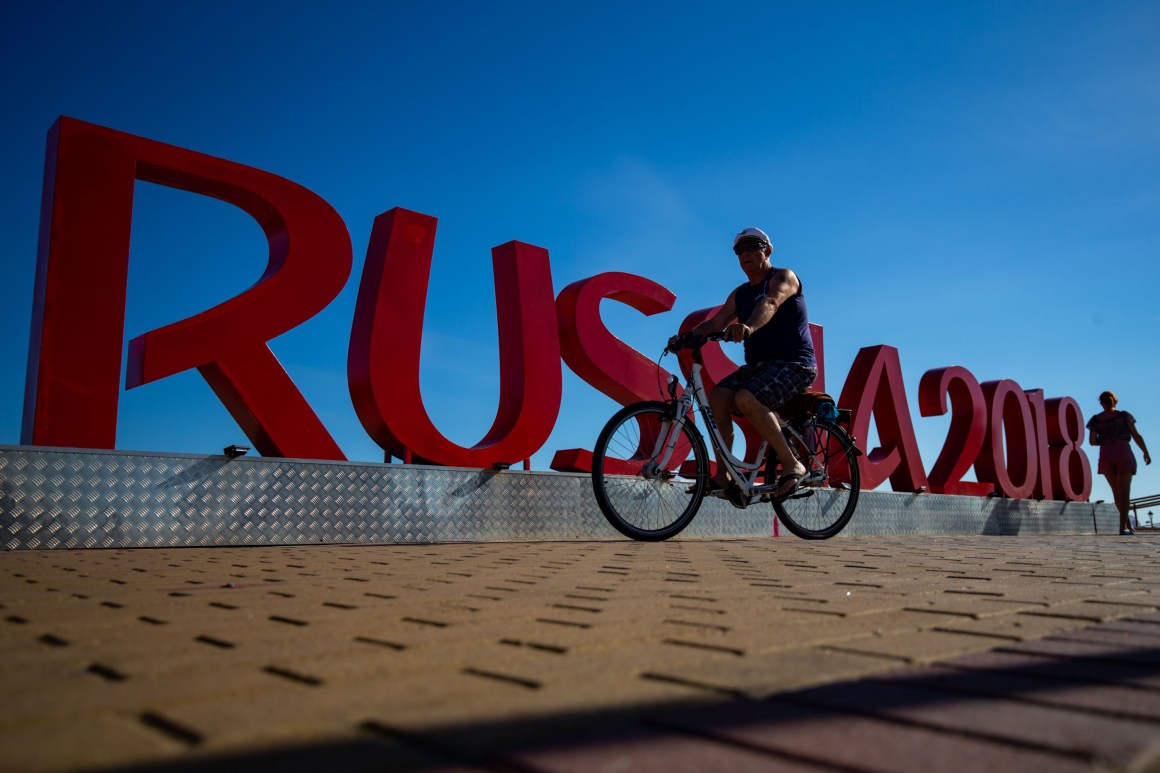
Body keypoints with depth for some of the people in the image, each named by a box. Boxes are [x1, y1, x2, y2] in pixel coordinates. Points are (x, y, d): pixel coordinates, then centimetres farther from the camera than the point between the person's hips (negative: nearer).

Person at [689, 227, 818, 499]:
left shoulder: (783, 277, -4)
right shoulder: (740, 294, 18)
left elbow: (770, 303, -27)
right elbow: (715, 322, 7)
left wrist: (749, 327, -49)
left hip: (794, 362, -7)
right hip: (758, 365, 7)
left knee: (746, 399, -32)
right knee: (718, 396, -19)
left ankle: (792, 464, -20)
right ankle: (722, 475, -15)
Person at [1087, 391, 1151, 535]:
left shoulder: (1095, 419, 6)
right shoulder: (1124, 415, 4)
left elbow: (1092, 441, 0)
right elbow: (1136, 436, 2)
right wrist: (1146, 453, 11)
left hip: (1106, 455, 2)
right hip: (1123, 453, -2)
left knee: (1116, 491, 15)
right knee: (1124, 490, -7)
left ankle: (1128, 524, 25)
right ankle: (1123, 526, -19)